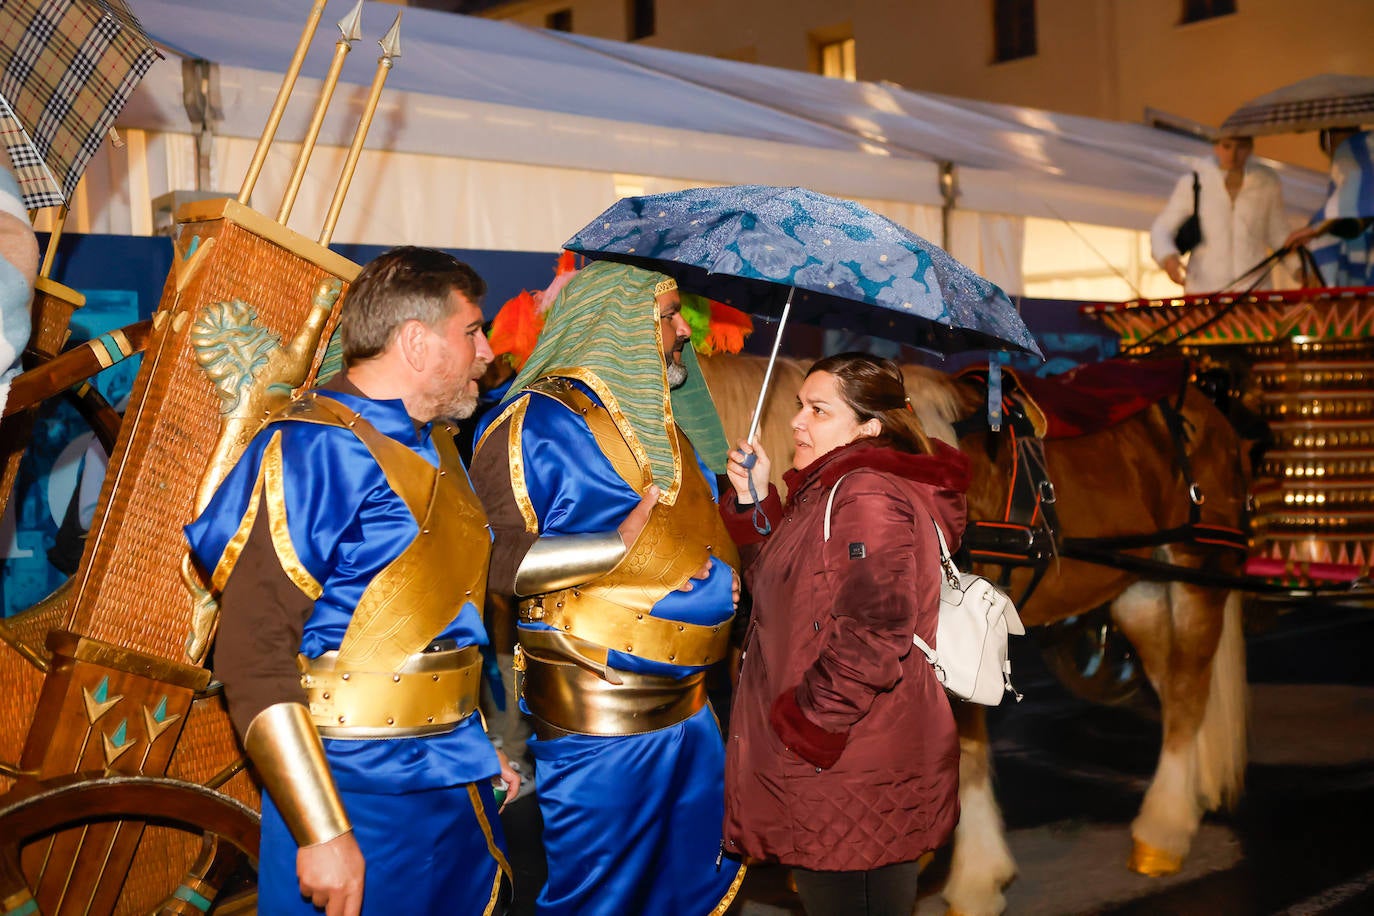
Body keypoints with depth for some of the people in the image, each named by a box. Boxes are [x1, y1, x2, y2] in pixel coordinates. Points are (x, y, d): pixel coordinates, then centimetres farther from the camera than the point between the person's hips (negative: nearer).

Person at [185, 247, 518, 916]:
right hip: (357, 795, -8)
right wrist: (321, 831, -23)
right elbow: (251, 655, -20)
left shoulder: (433, 445, 11)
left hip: (456, 780, 8)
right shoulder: (315, 451, -16)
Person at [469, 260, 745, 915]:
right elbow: (491, 558, -19)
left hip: (688, 709, 8)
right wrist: (617, 546, -21)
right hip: (599, 720, -8)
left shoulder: (665, 425, 15)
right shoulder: (541, 420, -11)